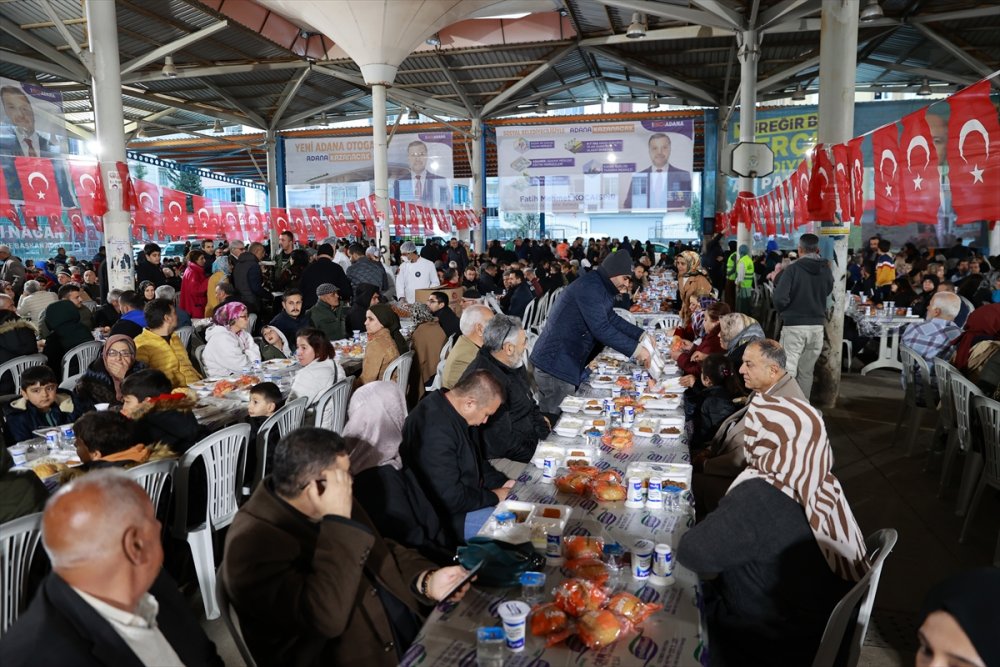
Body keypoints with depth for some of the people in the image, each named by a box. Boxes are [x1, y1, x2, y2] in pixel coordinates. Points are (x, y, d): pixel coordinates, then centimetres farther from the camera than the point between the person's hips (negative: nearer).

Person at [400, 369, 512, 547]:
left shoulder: (445, 406, 1)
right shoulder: (436, 430, -32)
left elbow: (475, 459, 16)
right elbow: (449, 499, -28)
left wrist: (502, 482, 4)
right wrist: (494, 496, -15)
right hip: (443, 517, -10)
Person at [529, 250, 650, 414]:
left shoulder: (600, 287, 14)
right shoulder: (590, 287, -19)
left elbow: (611, 318, 22)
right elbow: (601, 329, -26)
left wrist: (641, 335, 12)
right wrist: (635, 349, -20)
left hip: (566, 361, 10)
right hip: (555, 362, -10)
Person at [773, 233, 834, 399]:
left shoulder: (793, 268, -11)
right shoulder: (826, 270, 5)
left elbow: (780, 298, -15)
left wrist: (783, 312, 1)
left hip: (794, 325, -5)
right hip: (817, 325, 5)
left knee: (788, 369, -3)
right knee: (807, 371, 14)